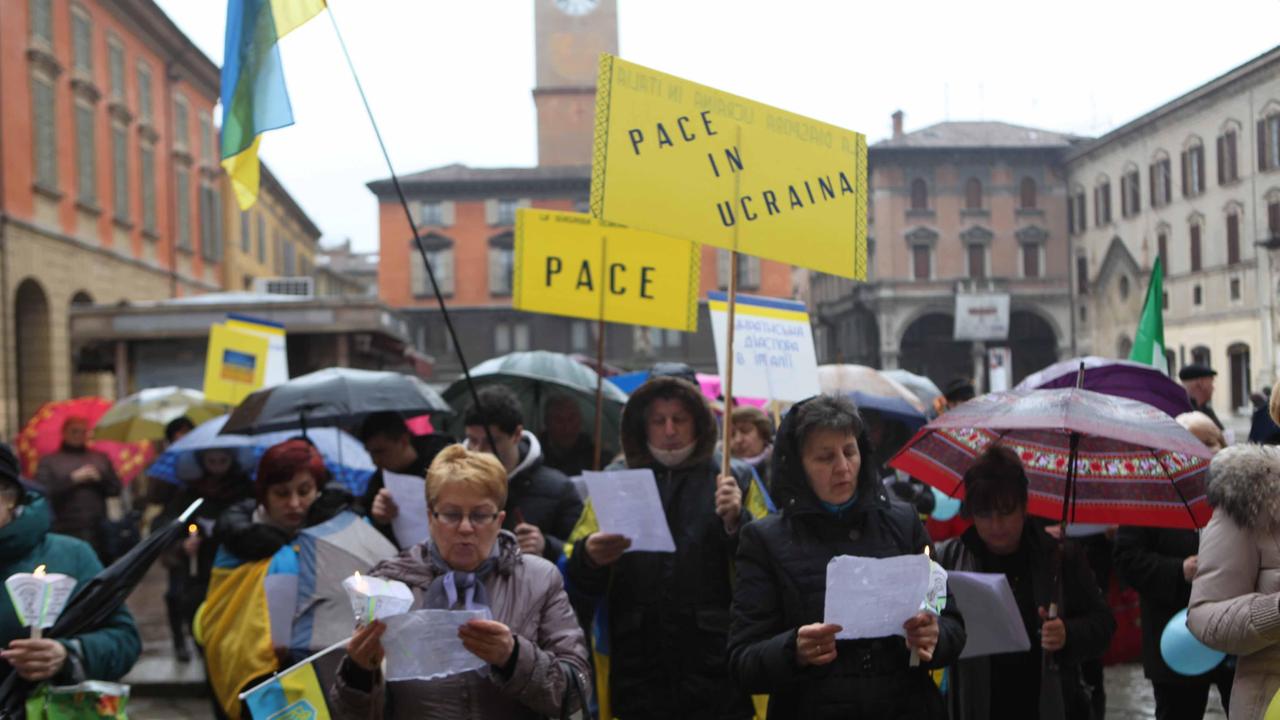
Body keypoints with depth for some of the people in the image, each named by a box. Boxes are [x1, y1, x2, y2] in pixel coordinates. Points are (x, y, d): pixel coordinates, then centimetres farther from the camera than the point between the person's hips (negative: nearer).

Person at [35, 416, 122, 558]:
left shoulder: (101, 459, 18)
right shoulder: (49, 461, 9)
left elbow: (116, 489, 13)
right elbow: (42, 492, -5)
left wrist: (100, 478, -6)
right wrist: (73, 479, -10)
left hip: (99, 531, 3)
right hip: (65, 532, -3)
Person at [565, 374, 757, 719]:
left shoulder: (734, 480, 8)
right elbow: (574, 576, 8)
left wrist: (737, 522, -17)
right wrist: (588, 557, -14)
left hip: (717, 675, -1)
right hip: (637, 677, 2)